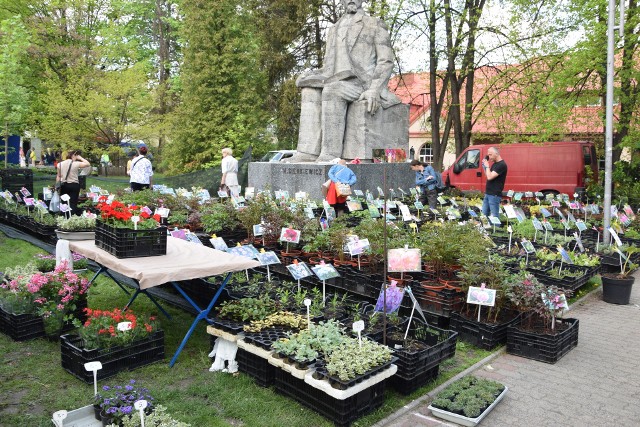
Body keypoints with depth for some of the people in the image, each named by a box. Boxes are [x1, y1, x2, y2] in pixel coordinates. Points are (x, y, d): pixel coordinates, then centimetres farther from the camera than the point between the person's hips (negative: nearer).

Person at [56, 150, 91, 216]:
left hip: (64, 185, 4)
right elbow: (88, 164, -1)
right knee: (73, 204, -2)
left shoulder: (60, 164, 5)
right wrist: (80, 158, 5)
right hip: (74, 185, -4)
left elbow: (58, 176, 8)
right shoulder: (76, 164, -10)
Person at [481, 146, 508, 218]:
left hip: (494, 195, -9)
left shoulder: (502, 165, -16)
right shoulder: (494, 164, 14)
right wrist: (484, 166, 6)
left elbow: (489, 177, -23)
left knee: (494, 217, -5)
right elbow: (488, 175, 19)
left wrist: (487, 166, -9)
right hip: (488, 194, 9)